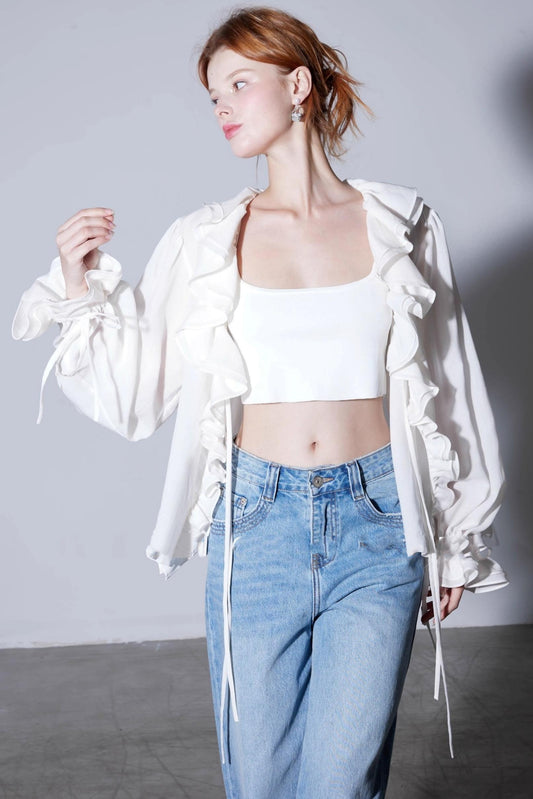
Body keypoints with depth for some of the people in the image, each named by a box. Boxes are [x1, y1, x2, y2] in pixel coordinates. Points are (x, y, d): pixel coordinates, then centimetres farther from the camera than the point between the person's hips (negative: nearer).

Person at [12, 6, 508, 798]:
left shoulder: (403, 223, 2)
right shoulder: (203, 241, 3)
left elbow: (447, 385, 8)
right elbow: (132, 397, 5)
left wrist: (455, 539, 11)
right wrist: (80, 290, -8)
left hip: (377, 523, -1)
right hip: (255, 522, 1)